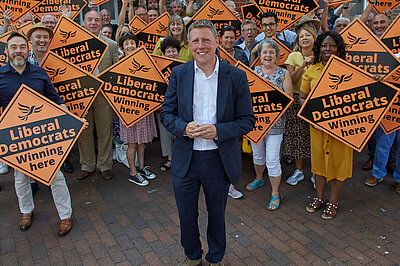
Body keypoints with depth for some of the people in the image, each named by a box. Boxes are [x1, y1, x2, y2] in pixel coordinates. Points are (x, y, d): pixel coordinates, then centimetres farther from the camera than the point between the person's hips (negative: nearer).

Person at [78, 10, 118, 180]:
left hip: (104, 94, -1)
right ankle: (87, 165, 26)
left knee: (105, 132, 7)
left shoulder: (111, 45, 4)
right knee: (84, 132, 10)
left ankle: (105, 165, 23)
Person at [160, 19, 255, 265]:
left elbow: (248, 120, -4)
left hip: (219, 159, -1)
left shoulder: (236, 76, -6)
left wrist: (217, 130, -21)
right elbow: (167, 113, 3)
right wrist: (184, 127, -18)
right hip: (185, 159, 2)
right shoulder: (179, 74, 0)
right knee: (187, 215, 17)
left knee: (217, 215, 18)